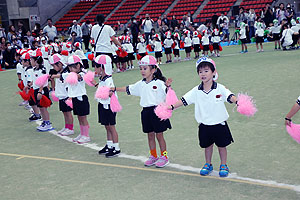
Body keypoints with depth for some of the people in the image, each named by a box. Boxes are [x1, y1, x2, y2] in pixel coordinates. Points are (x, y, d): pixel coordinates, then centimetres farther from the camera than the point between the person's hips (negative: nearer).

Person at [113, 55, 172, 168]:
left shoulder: (159, 83, -9)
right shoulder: (141, 84, 9)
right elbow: (128, 89, 19)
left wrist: (168, 86, -39)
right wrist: (115, 89, 21)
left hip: (157, 111, -6)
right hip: (146, 111, 6)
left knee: (159, 135, 2)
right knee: (150, 135, 13)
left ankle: (164, 157, 14)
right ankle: (153, 156, 25)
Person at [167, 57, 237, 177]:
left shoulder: (220, 88, -10)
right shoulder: (196, 91, -3)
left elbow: (230, 96, -18)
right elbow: (184, 100, -1)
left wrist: (238, 101, -38)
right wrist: (171, 107, -7)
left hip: (219, 123, -2)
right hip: (205, 125, 2)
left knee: (222, 145, 10)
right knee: (207, 146, 16)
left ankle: (223, 166, 26)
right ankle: (208, 164, 34)